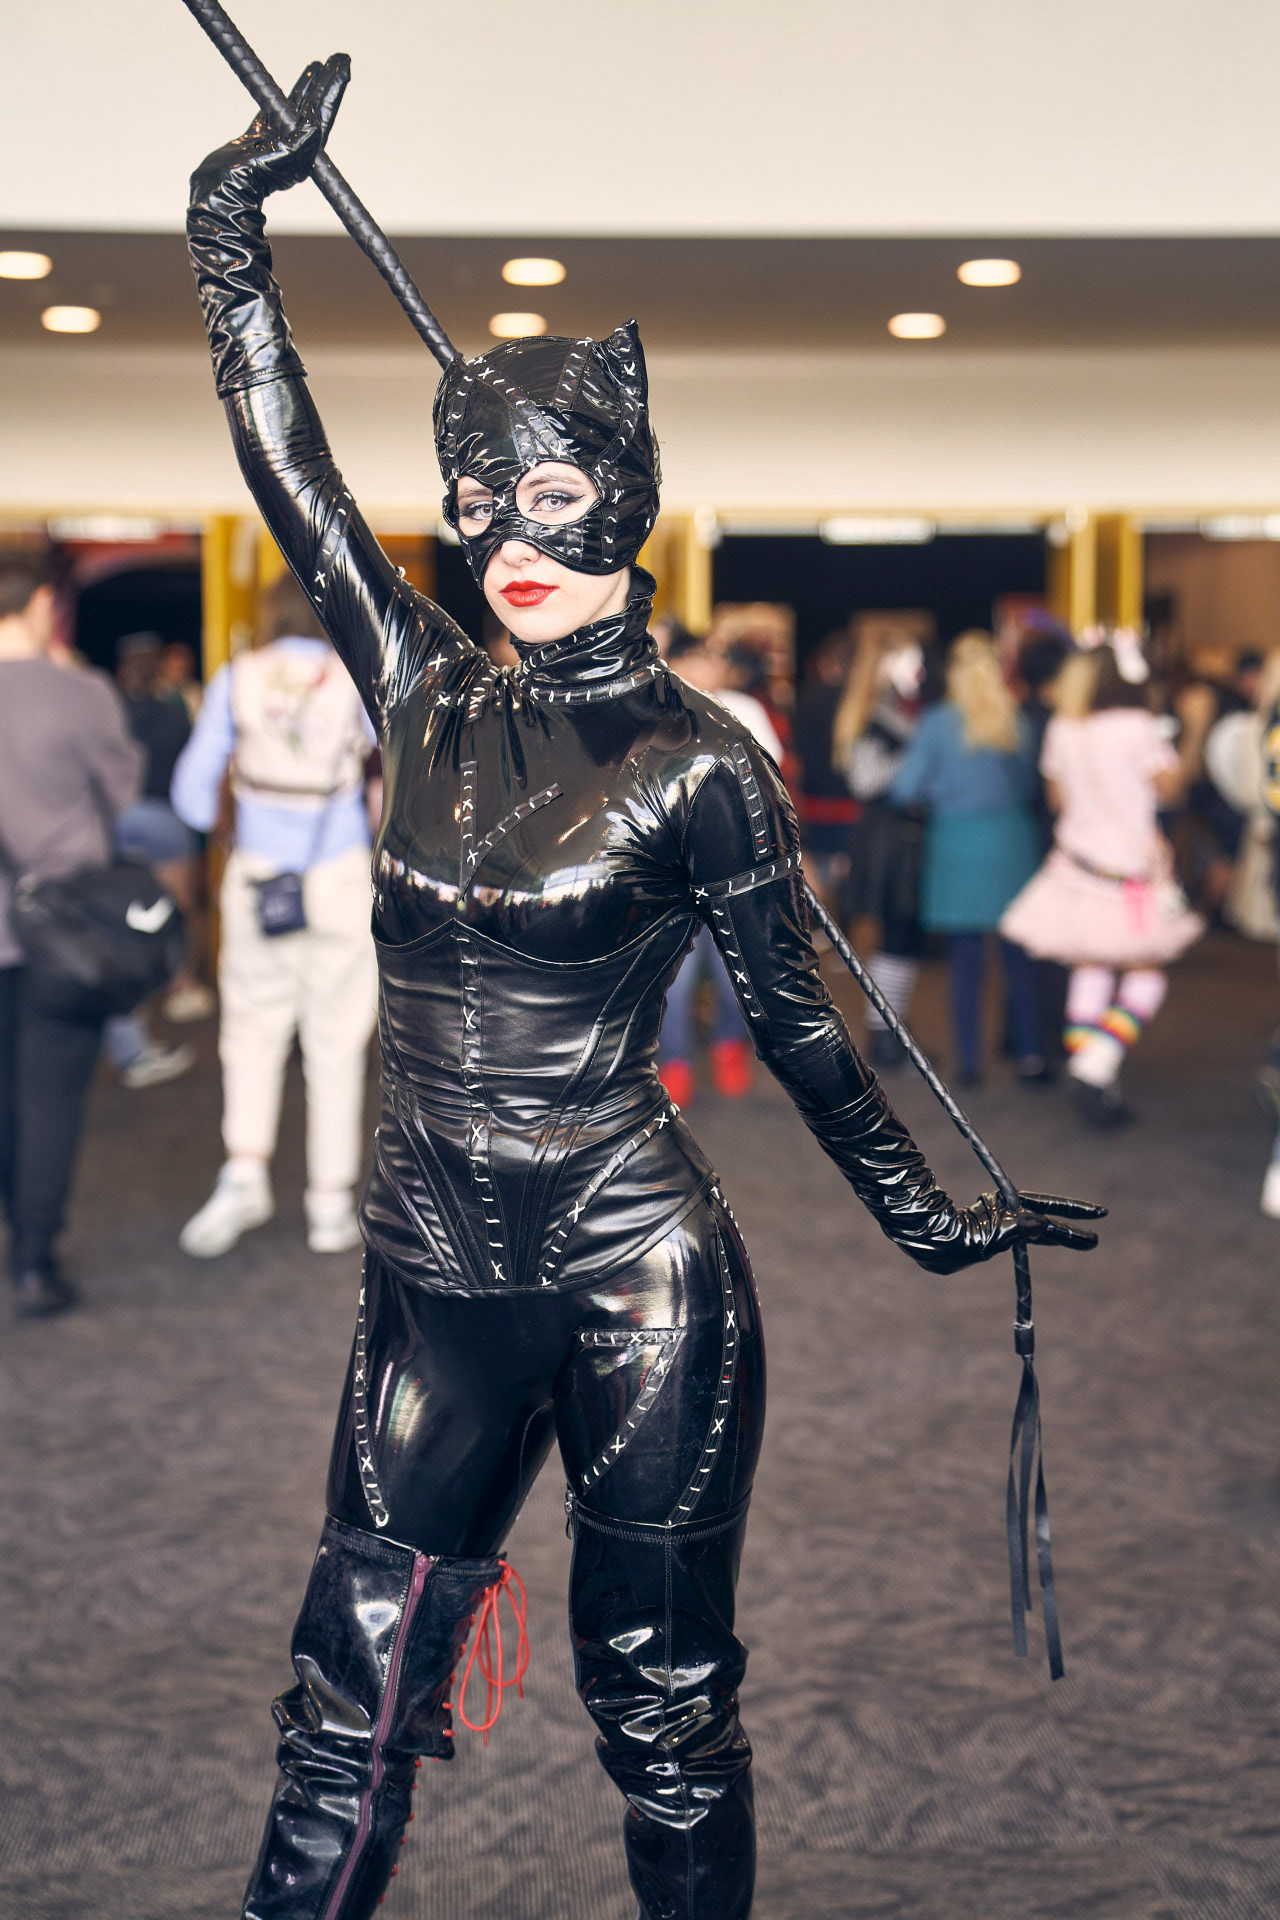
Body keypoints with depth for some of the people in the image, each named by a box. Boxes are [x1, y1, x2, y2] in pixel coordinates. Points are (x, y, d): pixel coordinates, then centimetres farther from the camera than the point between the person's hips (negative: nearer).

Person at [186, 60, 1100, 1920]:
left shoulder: (701, 762, -6)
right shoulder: (428, 696, 5)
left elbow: (793, 1015, 4)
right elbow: (281, 453, 5)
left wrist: (927, 1215, 11)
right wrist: (235, 217, 5)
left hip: (638, 1277, -3)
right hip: (438, 1274, 4)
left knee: (660, 1696, 10)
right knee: (354, 1695, 8)